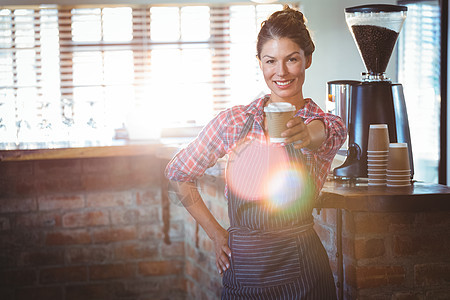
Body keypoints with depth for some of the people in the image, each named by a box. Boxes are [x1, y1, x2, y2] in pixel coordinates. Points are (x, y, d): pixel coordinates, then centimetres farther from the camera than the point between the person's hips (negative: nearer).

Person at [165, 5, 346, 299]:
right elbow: (178, 172, 10)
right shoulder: (235, 121, 1)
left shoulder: (329, 126, -2)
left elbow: (315, 135, -27)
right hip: (241, 270, 1)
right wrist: (215, 233, 5)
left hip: (300, 272, -1)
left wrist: (304, 134, -50)